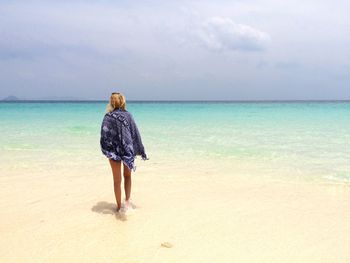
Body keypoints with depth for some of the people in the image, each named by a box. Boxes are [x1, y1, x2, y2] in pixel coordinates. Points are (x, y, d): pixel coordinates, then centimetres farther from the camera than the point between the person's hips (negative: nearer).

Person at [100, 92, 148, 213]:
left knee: (117, 180, 11)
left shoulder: (108, 117, -9)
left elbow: (104, 136, -13)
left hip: (114, 151, -2)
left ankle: (119, 206, 19)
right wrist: (141, 151, 7)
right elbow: (136, 134, 1)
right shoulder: (128, 115, -1)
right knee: (127, 175, 20)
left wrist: (106, 151, -4)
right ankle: (127, 200, 2)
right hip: (128, 150, 2)